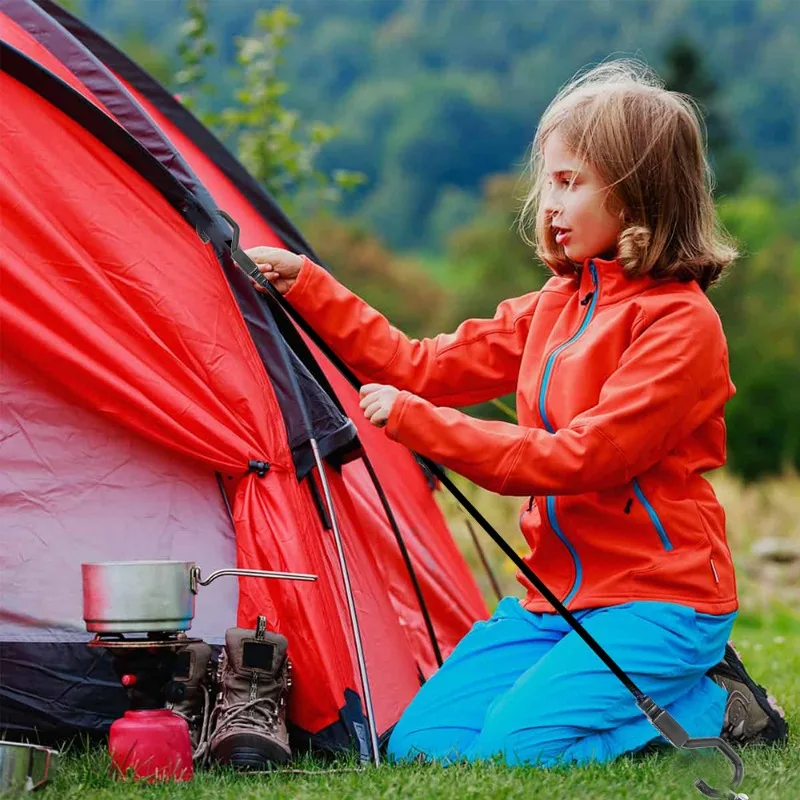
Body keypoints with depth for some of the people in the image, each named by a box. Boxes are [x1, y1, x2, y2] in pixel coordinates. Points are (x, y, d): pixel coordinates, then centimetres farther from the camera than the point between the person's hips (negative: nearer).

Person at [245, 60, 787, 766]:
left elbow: (583, 458, -21)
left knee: (511, 750, -26)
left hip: (657, 602, -8)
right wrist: (305, 286, 6)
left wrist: (418, 422, -19)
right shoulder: (554, 308, 12)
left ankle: (717, 706, -2)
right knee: (418, 746, -6)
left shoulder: (680, 323, -15)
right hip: (558, 595, 8)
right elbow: (422, 366, 12)